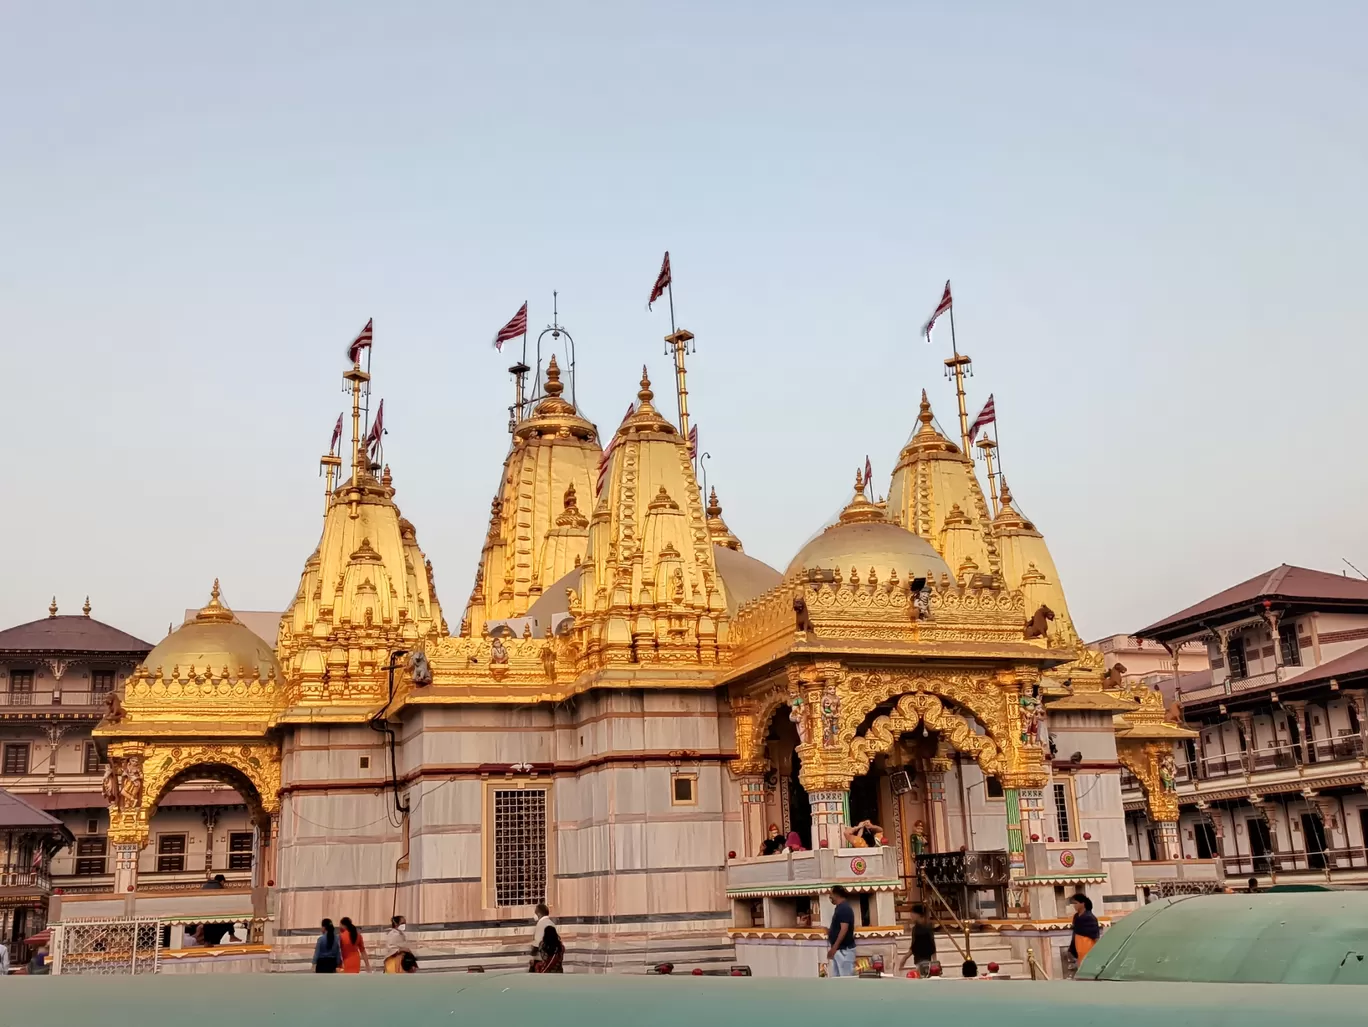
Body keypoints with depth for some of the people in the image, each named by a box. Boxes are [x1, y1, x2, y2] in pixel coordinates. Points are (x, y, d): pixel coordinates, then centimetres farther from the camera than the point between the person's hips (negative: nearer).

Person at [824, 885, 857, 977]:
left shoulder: (844, 908, -15)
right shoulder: (840, 908, 15)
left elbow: (844, 929, -23)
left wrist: (834, 948, -25)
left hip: (844, 949, -10)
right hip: (838, 949, 10)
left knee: (846, 978, -7)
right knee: (835, 977, 9)